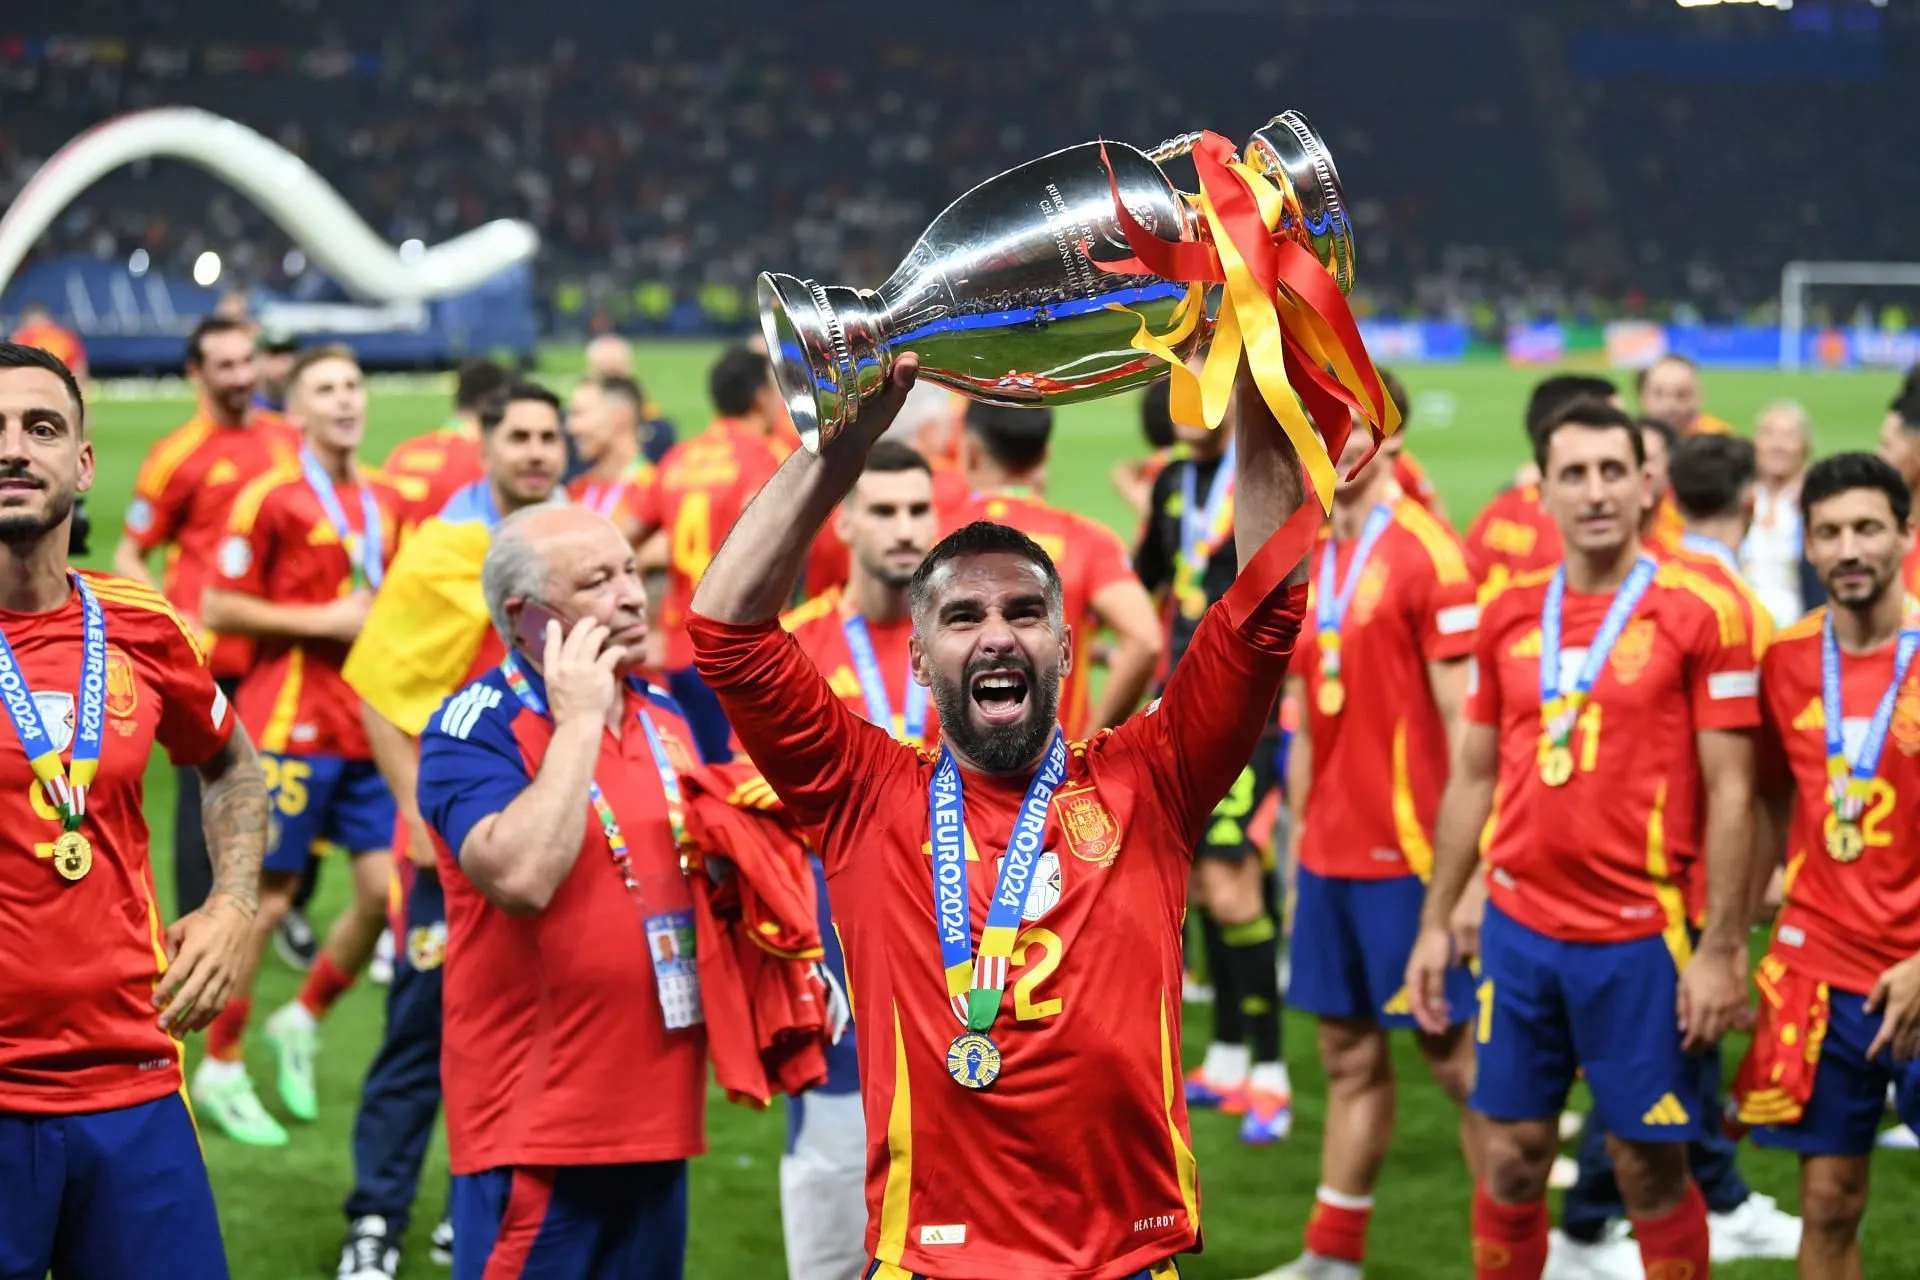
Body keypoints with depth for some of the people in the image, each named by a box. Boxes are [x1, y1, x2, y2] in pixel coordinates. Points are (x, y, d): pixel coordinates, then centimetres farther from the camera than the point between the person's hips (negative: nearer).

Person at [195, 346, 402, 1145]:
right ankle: (221, 1066, 12)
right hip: (291, 725, -6)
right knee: (266, 897, 0)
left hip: (372, 727, 6)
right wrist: (323, 620, -14)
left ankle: (303, 1021, 22)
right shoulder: (272, 499, -8)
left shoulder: (386, 503, 11)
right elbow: (219, 609, -9)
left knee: (387, 888, -1)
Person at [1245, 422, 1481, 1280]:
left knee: (1454, 1053, 0)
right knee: (1349, 1055, 13)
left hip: (1406, 856, -7)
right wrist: (1299, 840, 15)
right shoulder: (1311, 561, 11)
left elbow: (1464, 722, -14)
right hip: (1330, 853, 7)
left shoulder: (1426, 552, -12)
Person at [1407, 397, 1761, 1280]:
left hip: (1638, 940, -4)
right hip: (1517, 931, 4)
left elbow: (1729, 792, -7)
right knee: (1510, 1159, 9)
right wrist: (1436, 920, 11)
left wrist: (1722, 949, -11)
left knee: (1650, 1168, 3)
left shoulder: (1698, 614, -6)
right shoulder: (1508, 615, 8)